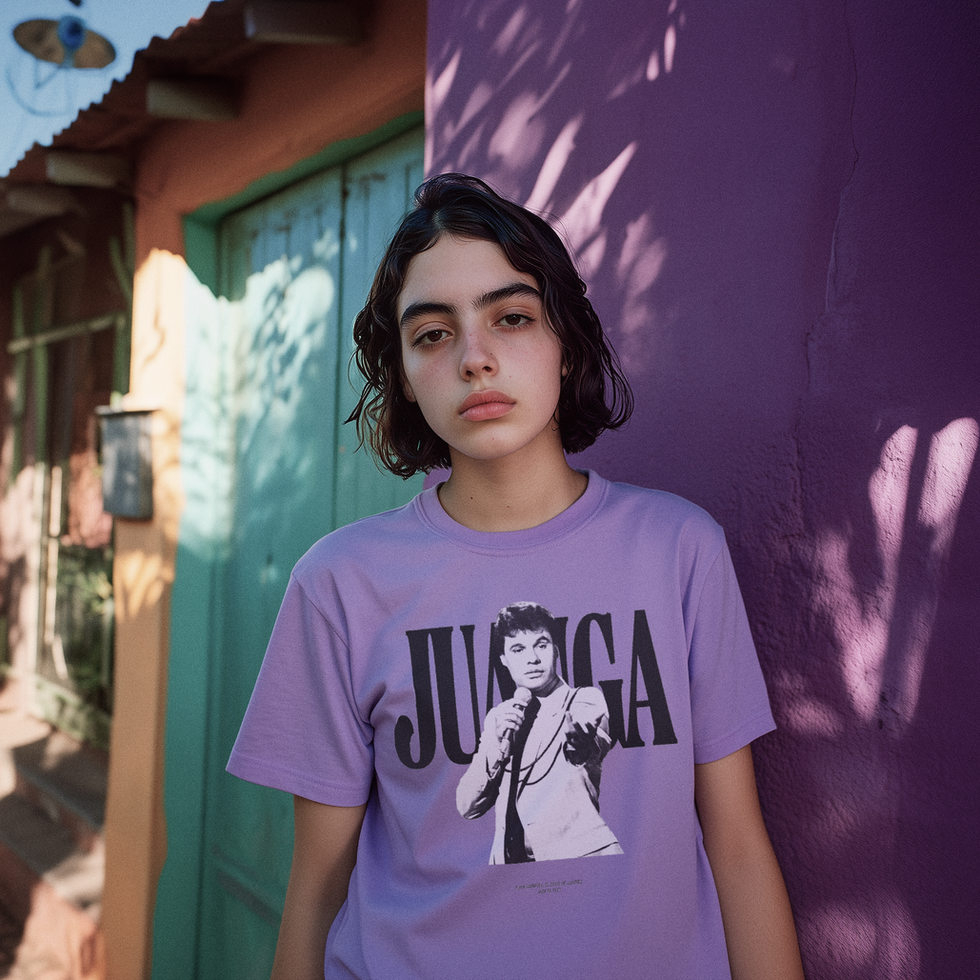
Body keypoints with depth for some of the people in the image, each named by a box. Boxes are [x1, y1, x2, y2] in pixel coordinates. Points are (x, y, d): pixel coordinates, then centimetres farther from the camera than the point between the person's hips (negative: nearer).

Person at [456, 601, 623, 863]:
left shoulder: (586, 700, 6)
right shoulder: (498, 718, 17)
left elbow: (585, 748, -15)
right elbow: (467, 807, 10)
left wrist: (574, 736, -34)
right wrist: (498, 746, -3)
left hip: (579, 855, -3)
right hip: (512, 862, 3)